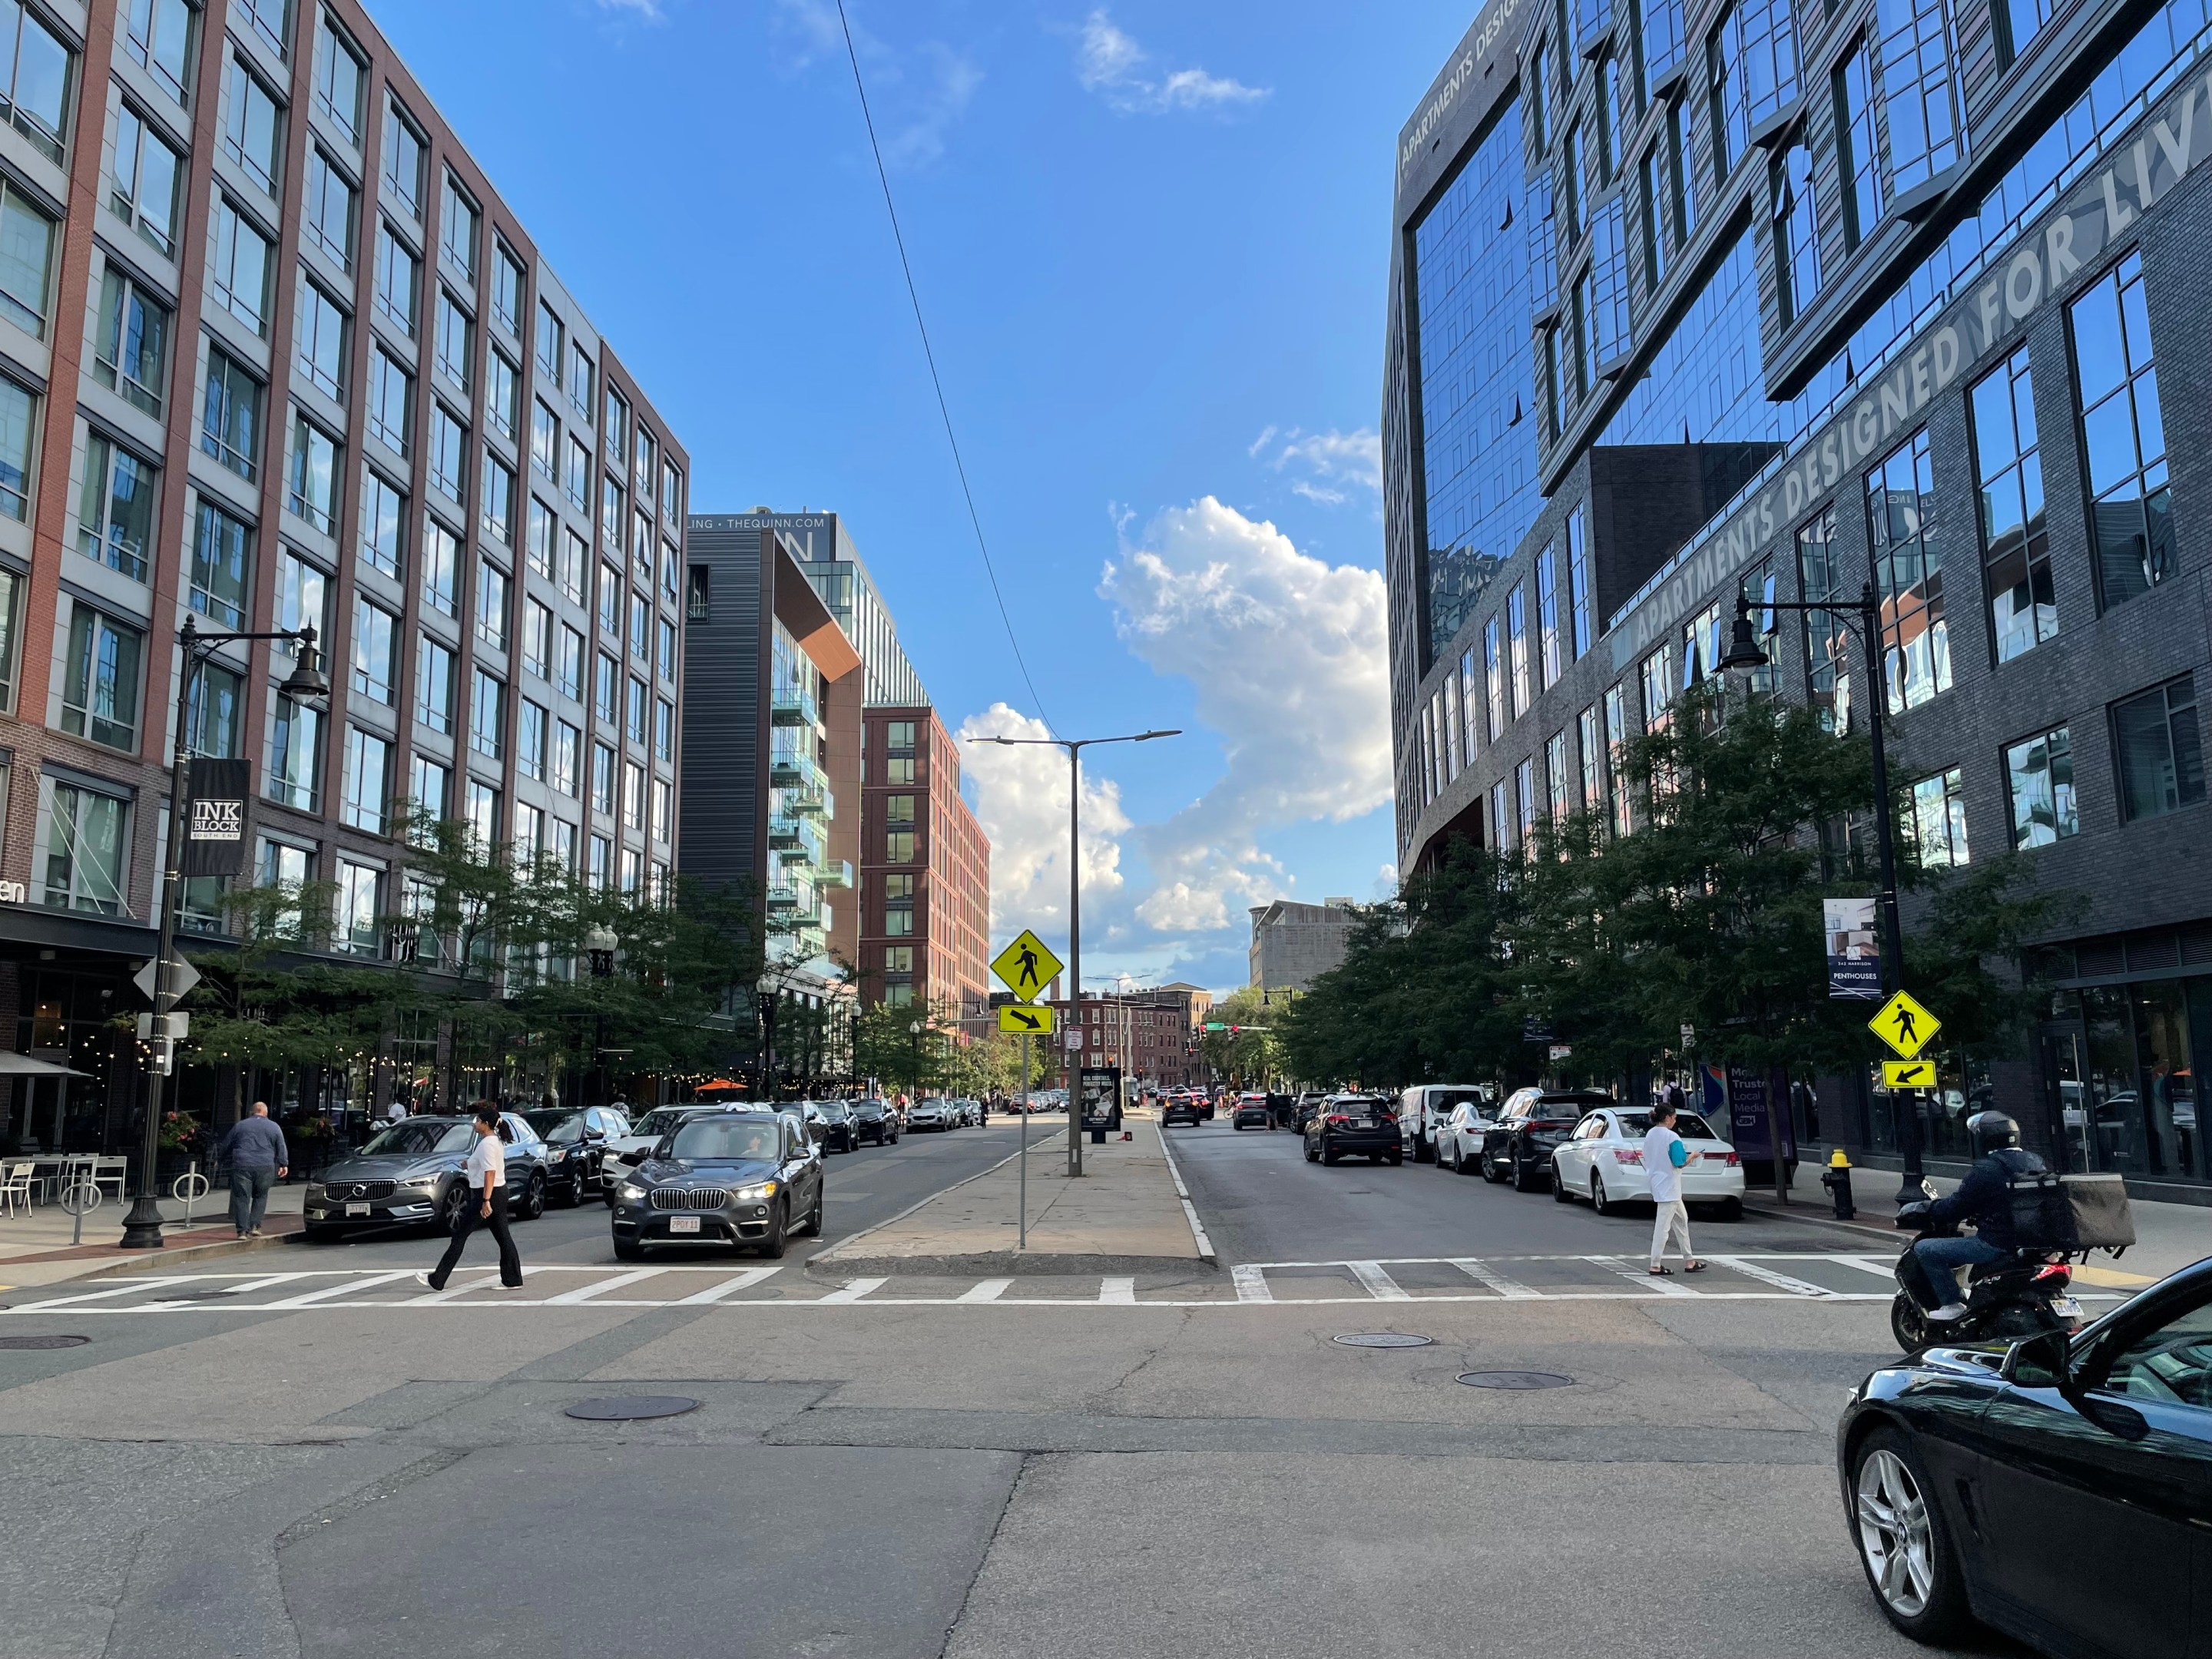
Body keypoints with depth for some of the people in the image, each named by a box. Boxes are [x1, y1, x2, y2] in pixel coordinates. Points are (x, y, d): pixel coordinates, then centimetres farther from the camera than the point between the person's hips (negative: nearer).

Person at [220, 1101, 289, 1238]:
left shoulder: (240, 1125, 11)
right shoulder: (274, 1127, 10)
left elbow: (226, 1145, 16)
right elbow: (282, 1148, 6)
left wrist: (227, 1161, 28)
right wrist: (284, 1164, 8)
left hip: (242, 1166, 0)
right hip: (265, 1167, 0)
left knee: (242, 1198, 2)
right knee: (260, 1197, 14)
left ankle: (242, 1230, -3)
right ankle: (255, 1226, 6)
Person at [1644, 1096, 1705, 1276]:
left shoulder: (1649, 1135, 7)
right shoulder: (1672, 1137, -17)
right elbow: (1679, 1162, -19)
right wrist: (1690, 1158, -1)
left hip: (1657, 1183, 9)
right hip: (1668, 1186, -9)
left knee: (1681, 1219, 19)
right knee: (1663, 1225, -4)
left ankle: (1689, 1261, 25)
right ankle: (1656, 1265, -1)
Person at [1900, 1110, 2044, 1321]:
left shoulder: (1985, 1171, -18)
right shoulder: (2034, 1162, 8)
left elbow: (1957, 1207, -13)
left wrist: (1930, 1211, 6)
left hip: (1996, 1244, -9)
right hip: (2028, 1239, 9)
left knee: (1924, 1249, -7)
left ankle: (1951, 1304, -7)